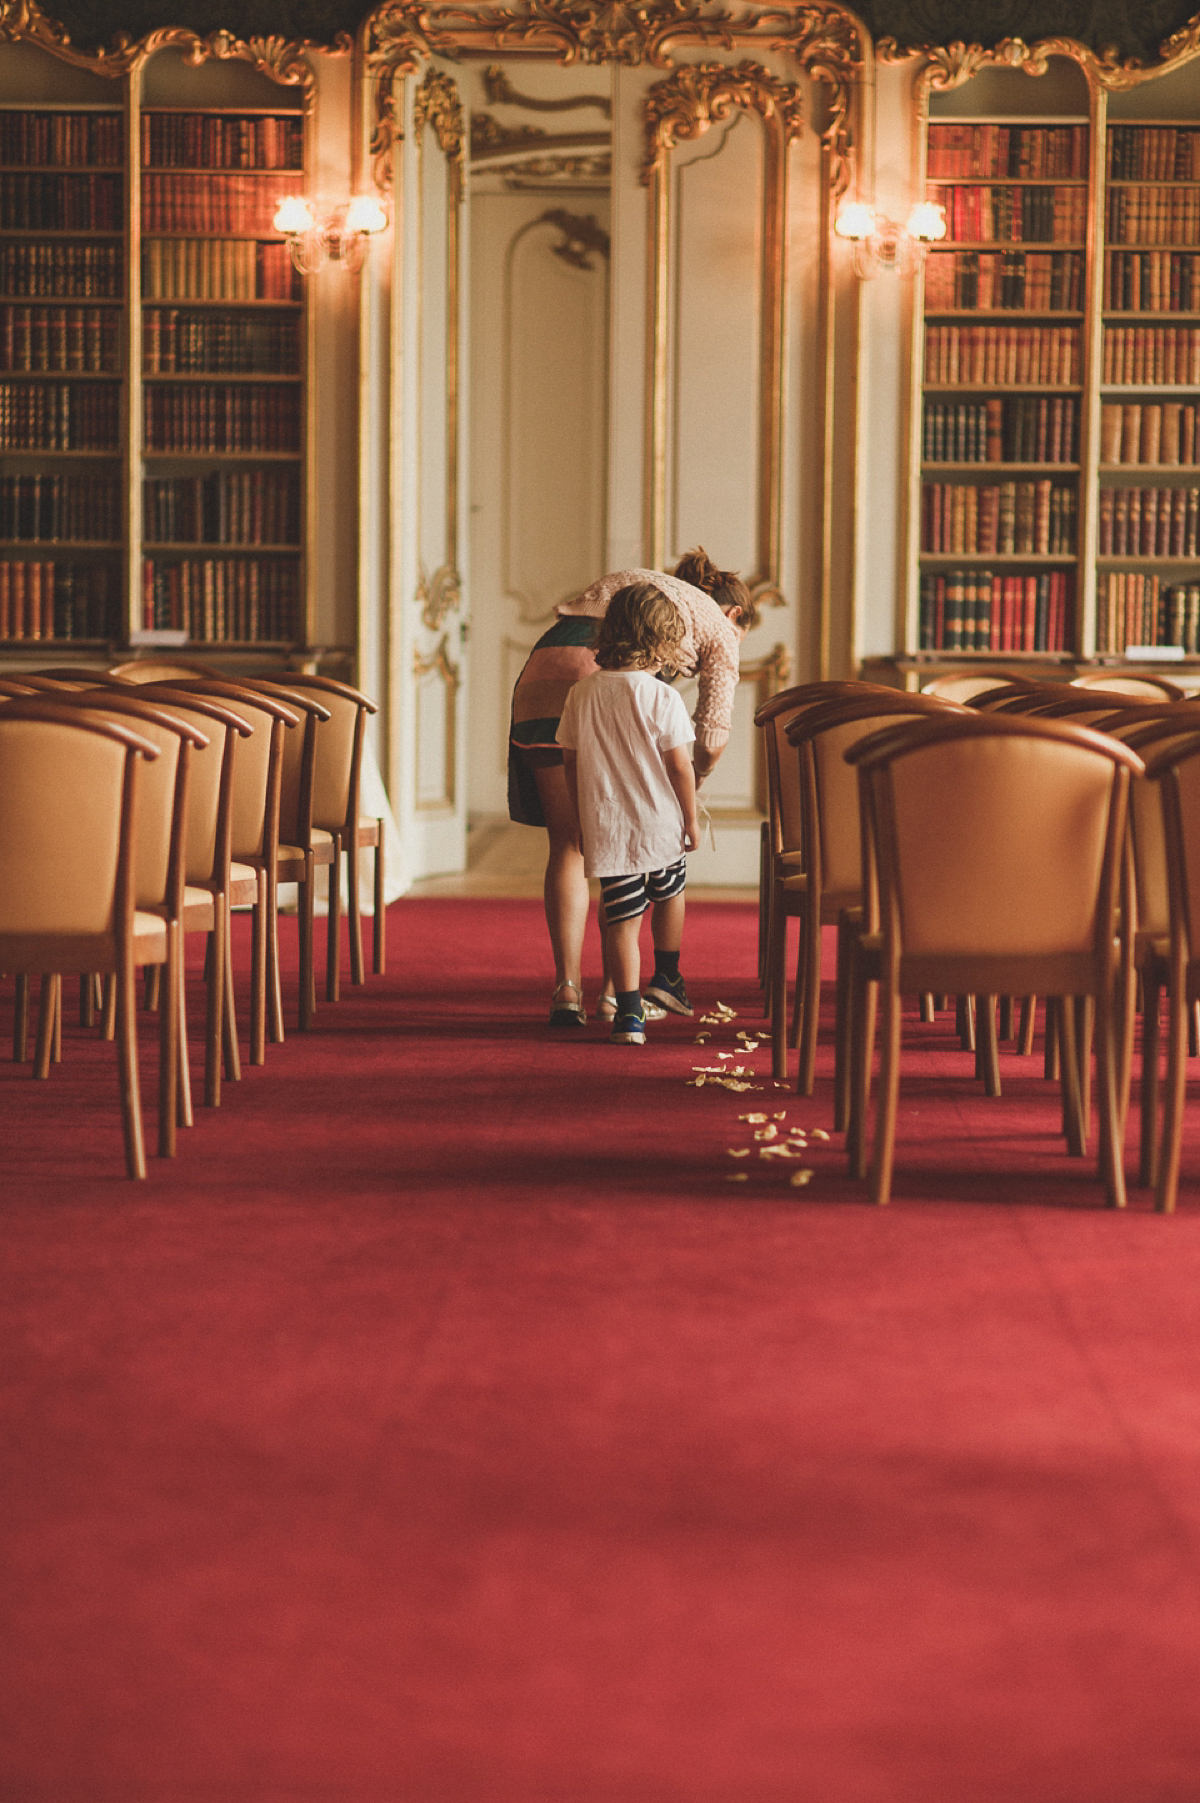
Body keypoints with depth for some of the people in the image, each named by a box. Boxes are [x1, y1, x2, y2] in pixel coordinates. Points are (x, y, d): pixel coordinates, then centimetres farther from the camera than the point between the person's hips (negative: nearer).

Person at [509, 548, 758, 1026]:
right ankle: (616, 989, 12)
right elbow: (714, 734, 13)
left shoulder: (631, 580, 39)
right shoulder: (719, 626, 22)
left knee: (567, 844, 8)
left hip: (539, 676, 4)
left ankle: (566, 988, 0)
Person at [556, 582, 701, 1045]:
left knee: (621, 918, 3)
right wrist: (691, 817, 4)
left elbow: (570, 762, 7)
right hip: (659, 822, -2)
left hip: (604, 828, 2)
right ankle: (667, 976, 36)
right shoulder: (661, 697, -12)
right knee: (669, 894, 26)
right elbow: (679, 764, -10)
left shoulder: (581, 693, 0)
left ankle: (628, 1011, -1)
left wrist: (578, 817, 18)